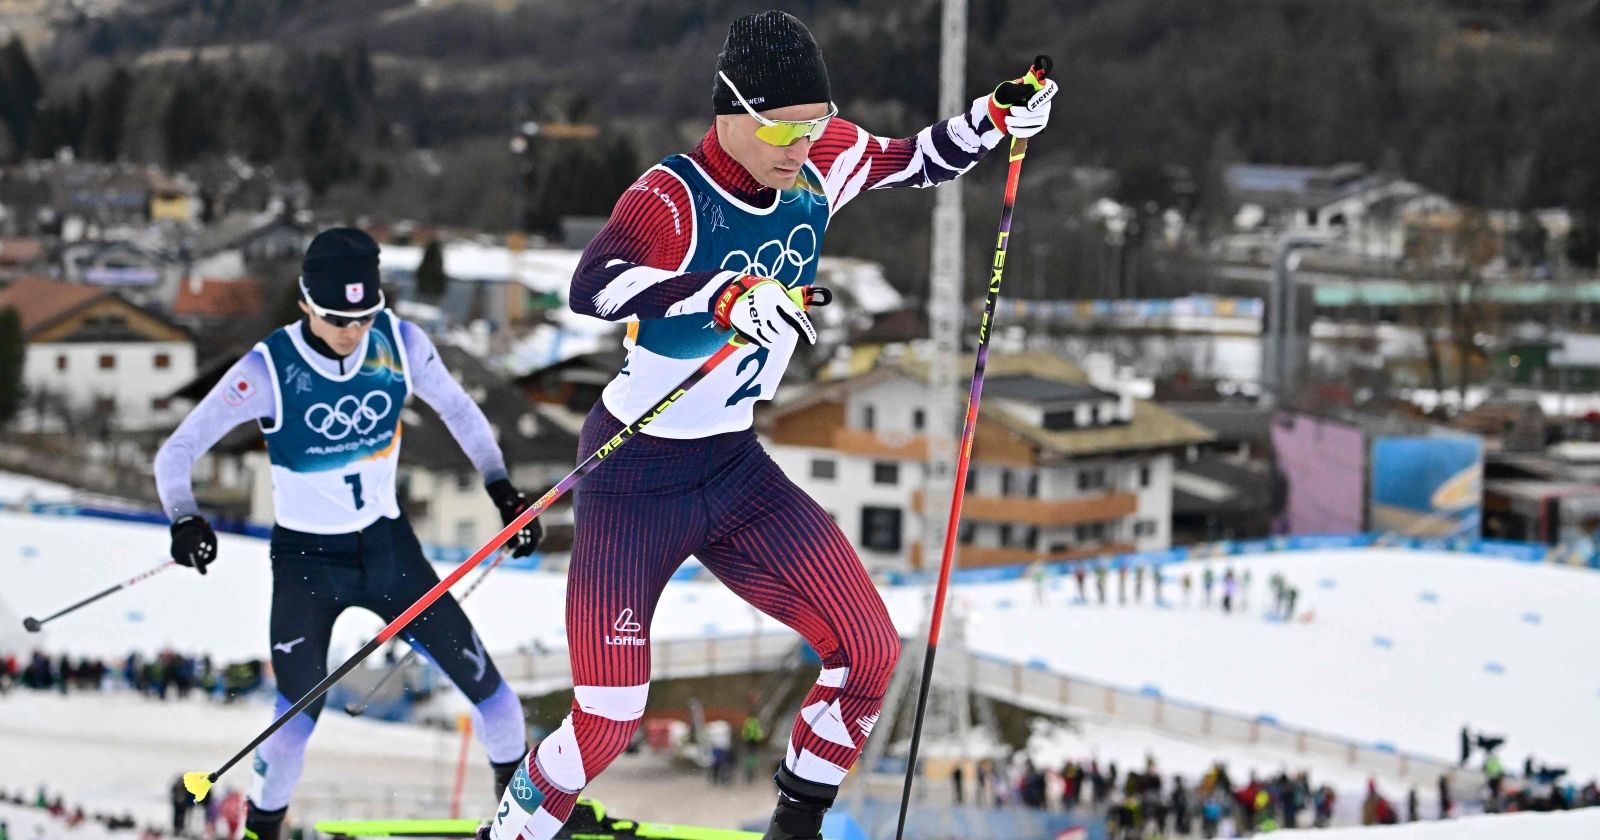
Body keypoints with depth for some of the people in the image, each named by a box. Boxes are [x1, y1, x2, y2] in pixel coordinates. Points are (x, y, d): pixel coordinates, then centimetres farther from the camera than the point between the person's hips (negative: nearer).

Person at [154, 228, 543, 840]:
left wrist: (503, 491, 2)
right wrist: (185, 522, -32)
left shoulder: (399, 343, -11)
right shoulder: (269, 370, -20)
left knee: (480, 676, 1)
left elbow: (458, 411, 7)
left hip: (388, 545, 3)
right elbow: (177, 452, -16)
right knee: (301, 707, -15)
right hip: (306, 559, -3)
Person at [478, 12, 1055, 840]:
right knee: (610, 715, -13)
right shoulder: (671, 198, -24)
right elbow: (592, 285, -43)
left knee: (868, 649, -2)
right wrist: (726, 296, -56)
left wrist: (995, 119, -4)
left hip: (736, 468, 6)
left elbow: (917, 160, 15)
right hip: (636, 479, -6)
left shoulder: (818, 164, -4)